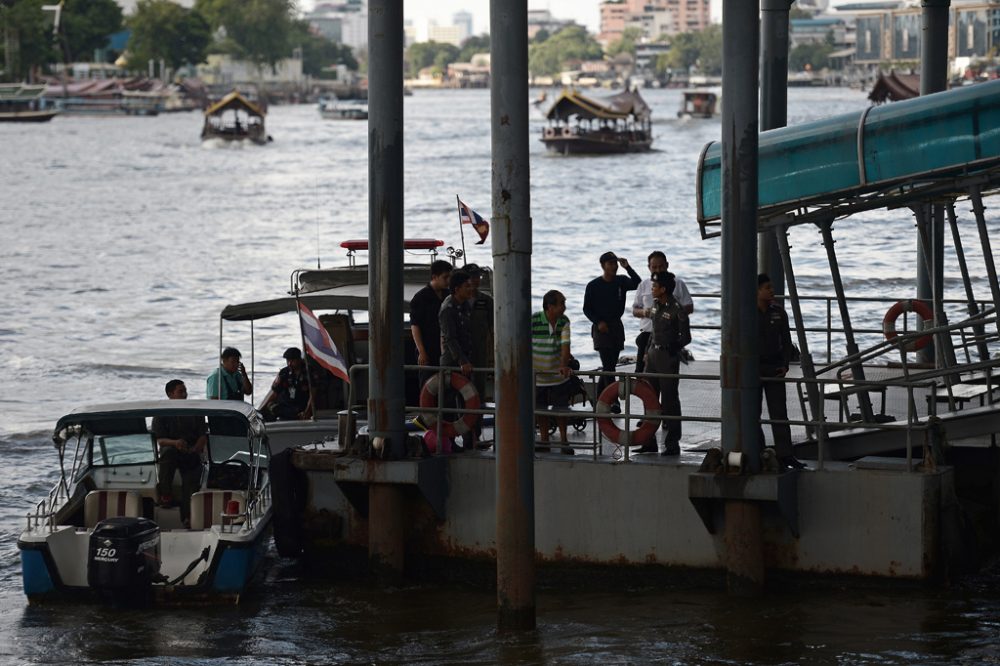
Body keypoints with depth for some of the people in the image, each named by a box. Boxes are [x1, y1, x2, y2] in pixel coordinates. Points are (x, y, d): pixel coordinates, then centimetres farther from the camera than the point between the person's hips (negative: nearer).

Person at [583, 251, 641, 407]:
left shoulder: (621, 281, 4)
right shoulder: (593, 286, -5)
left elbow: (638, 284, -14)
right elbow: (586, 309, 0)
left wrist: (628, 268, -19)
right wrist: (598, 322, -13)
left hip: (616, 326, 5)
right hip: (601, 328, -5)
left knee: (610, 365, 10)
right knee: (608, 366, -11)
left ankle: (599, 398, 22)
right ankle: (613, 401, -14)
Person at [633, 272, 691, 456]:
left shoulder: (676, 310, -15)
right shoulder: (655, 304, 9)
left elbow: (685, 337, -12)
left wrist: (671, 350, -20)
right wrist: (648, 351, 15)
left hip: (668, 357, -8)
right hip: (653, 354, 8)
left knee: (669, 400, -3)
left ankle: (672, 444, 3)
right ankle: (650, 442, 19)